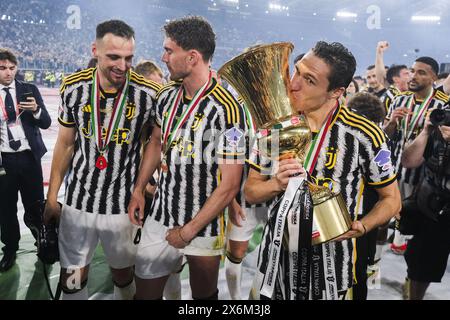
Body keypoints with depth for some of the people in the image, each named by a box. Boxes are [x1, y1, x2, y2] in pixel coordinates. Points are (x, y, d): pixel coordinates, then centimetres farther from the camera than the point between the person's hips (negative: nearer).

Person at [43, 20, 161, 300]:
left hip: (124, 203, -1)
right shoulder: (73, 87, -6)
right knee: (72, 277, 14)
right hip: (78, 200, 2)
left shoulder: (148, 93, -14)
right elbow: (65, 144, 4)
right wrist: (52, 198, 7)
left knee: (123, 273, 16)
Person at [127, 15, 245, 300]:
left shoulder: (226, 109, -22)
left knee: (204, 295, 18)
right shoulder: (167, 96, -1)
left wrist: (189, 230, -14)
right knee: (145, 292, 15)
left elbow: (230, 184, -20)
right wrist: (139, 189, 9)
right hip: (160, 218, 5)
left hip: (204, 227, -5)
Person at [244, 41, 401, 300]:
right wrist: (277, 184, -20)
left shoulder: (365, 135, -16)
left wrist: (361, 227, -21)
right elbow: (251, 192, 1)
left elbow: (392, 199, -2)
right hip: (276, 257, 3)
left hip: (331, 266, -2)